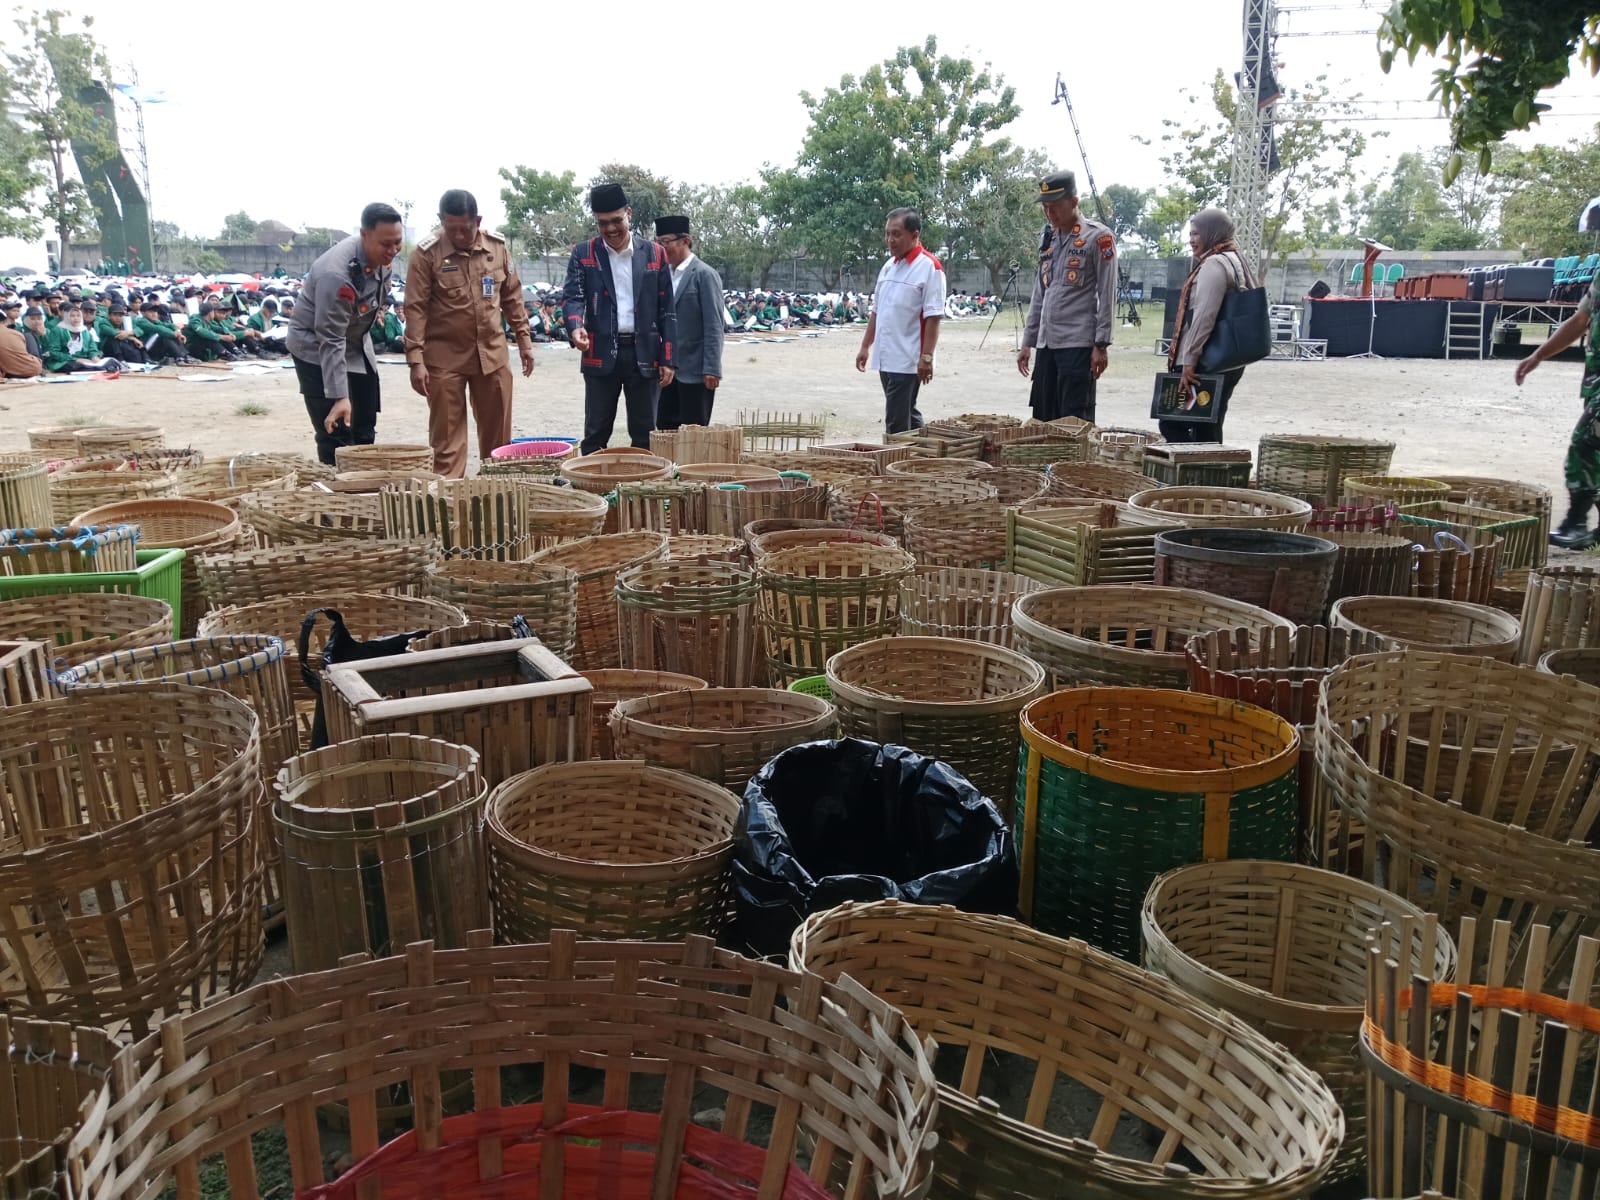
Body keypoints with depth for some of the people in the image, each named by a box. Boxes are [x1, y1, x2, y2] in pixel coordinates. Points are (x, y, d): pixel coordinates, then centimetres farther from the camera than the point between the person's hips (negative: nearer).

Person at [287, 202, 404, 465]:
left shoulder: (380, 255, -10)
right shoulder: (336, 274, -34)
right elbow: (330, 341, -33)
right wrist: (339, 396, -36)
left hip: (356, 344, 8)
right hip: (318, 349, -8)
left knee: (365, 432, 11)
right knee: (336, 437, -13)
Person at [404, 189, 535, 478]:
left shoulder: (497, 246, 2)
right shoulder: (426, 253, -9)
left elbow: (512, 298, 13)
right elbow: (415, 309, -9)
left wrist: (524, 340, 11)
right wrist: (416, 360, -15)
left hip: (492, 353, 4)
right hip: (445, 357, -3)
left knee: (498, 432, 11)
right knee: (446, 436, 1)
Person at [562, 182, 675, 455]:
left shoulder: (655, 254, 6)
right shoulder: (583, 254, 4)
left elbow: (666, 311, 5)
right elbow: (572, 297, -5)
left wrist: (668, 358, -1)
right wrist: (575, 327, -28)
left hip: (644, 354, 1)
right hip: (601, 354, -1)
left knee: (645, 435, 6)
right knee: (595, 434, 5)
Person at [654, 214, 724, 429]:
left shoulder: (705, 275, -9)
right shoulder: (668, 275, 13)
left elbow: (714, 326, -14)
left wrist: (712, 369, -19)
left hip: (695, 370, -7)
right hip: (669, 368, 8)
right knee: (664, 428, 10)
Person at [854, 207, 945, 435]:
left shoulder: (929, 267, -10)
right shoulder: (889, 266, 13)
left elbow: (933, 317, -15)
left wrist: (927, 357, -19)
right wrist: (865, 347, 18)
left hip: (907, 361, -8)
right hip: (885, 358, 8)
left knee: (897, 423, -7)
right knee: (908, 416, 16)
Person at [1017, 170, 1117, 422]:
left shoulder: (1098, 236, -4)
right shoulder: (1049, 239, 16)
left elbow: (1107, 296, -8)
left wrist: (1100, 345, -13)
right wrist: (1028, 342, 16)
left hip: (1078, 344, -7)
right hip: (1047, 344, 7)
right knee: (1043, 419, 8)